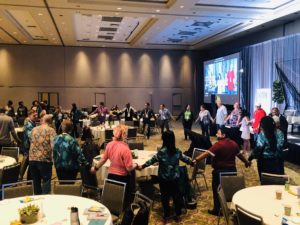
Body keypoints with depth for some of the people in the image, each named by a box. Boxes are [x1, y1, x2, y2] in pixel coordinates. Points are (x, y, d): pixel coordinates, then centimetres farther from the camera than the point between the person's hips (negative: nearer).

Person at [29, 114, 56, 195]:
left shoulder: (34, 129, 12)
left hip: (32, 158, 5)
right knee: (46, 180, 5)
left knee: (36, 180, 17)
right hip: (45, 159, -5)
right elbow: (53, 145, -15)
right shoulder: (51, 130, -4)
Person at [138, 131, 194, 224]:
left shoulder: (161, 152, -18)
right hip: (175, 178, 4)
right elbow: (185, 158, 11)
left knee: (165, 196, 11)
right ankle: (178, 215, 25)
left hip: (164, 178, -3)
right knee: (176, 195, 15)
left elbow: (152, 160, -10)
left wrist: (142, 166, 3)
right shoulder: (177, 151, -5)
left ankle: (166, 216, 20)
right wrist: (192, 163, 31)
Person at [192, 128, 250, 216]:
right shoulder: (233, 143, 3)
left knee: (217, 191, 6)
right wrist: (246, 162, 33)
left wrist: (196, 159, -31)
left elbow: (207, 153, -29)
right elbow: (239, 154, 16)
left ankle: (217, 210, 14)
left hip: (220, 171, -7)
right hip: (232, 170, 7)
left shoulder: (219, 144, -20)